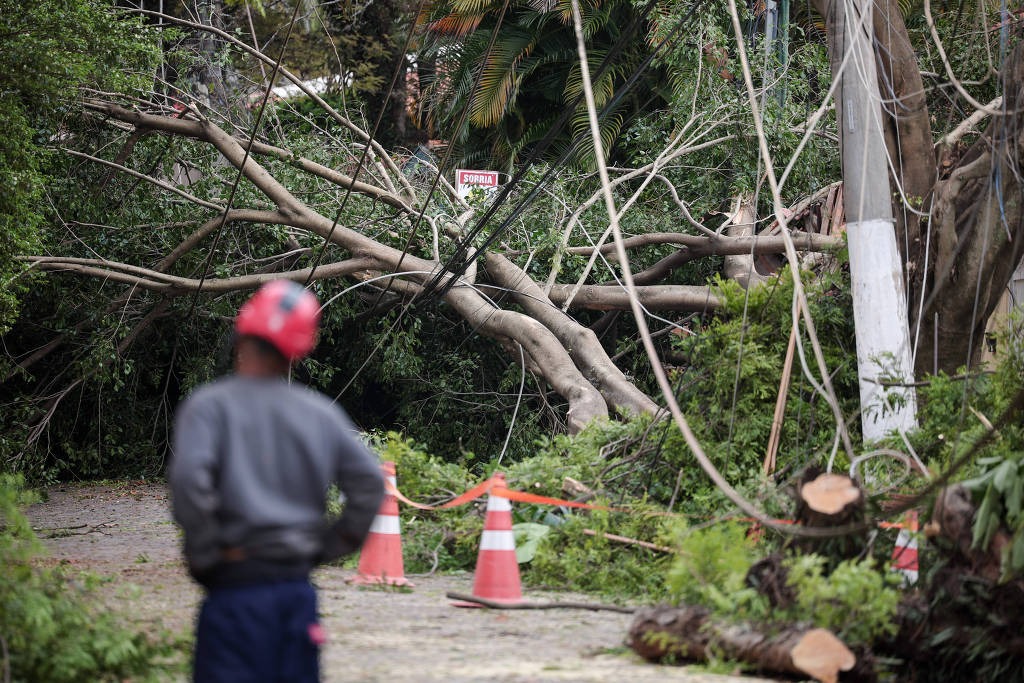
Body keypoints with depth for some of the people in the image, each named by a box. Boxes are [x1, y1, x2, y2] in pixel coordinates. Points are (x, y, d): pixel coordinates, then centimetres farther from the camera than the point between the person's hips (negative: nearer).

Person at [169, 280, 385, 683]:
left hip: (236, 588, -5)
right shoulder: (323, 413, 8)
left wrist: (205, 554, -10)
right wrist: (328, 547, 11)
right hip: (299, 586, 5)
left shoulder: (210, 404, -6)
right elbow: (369, 483, 6)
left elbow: (189, 479, -21)